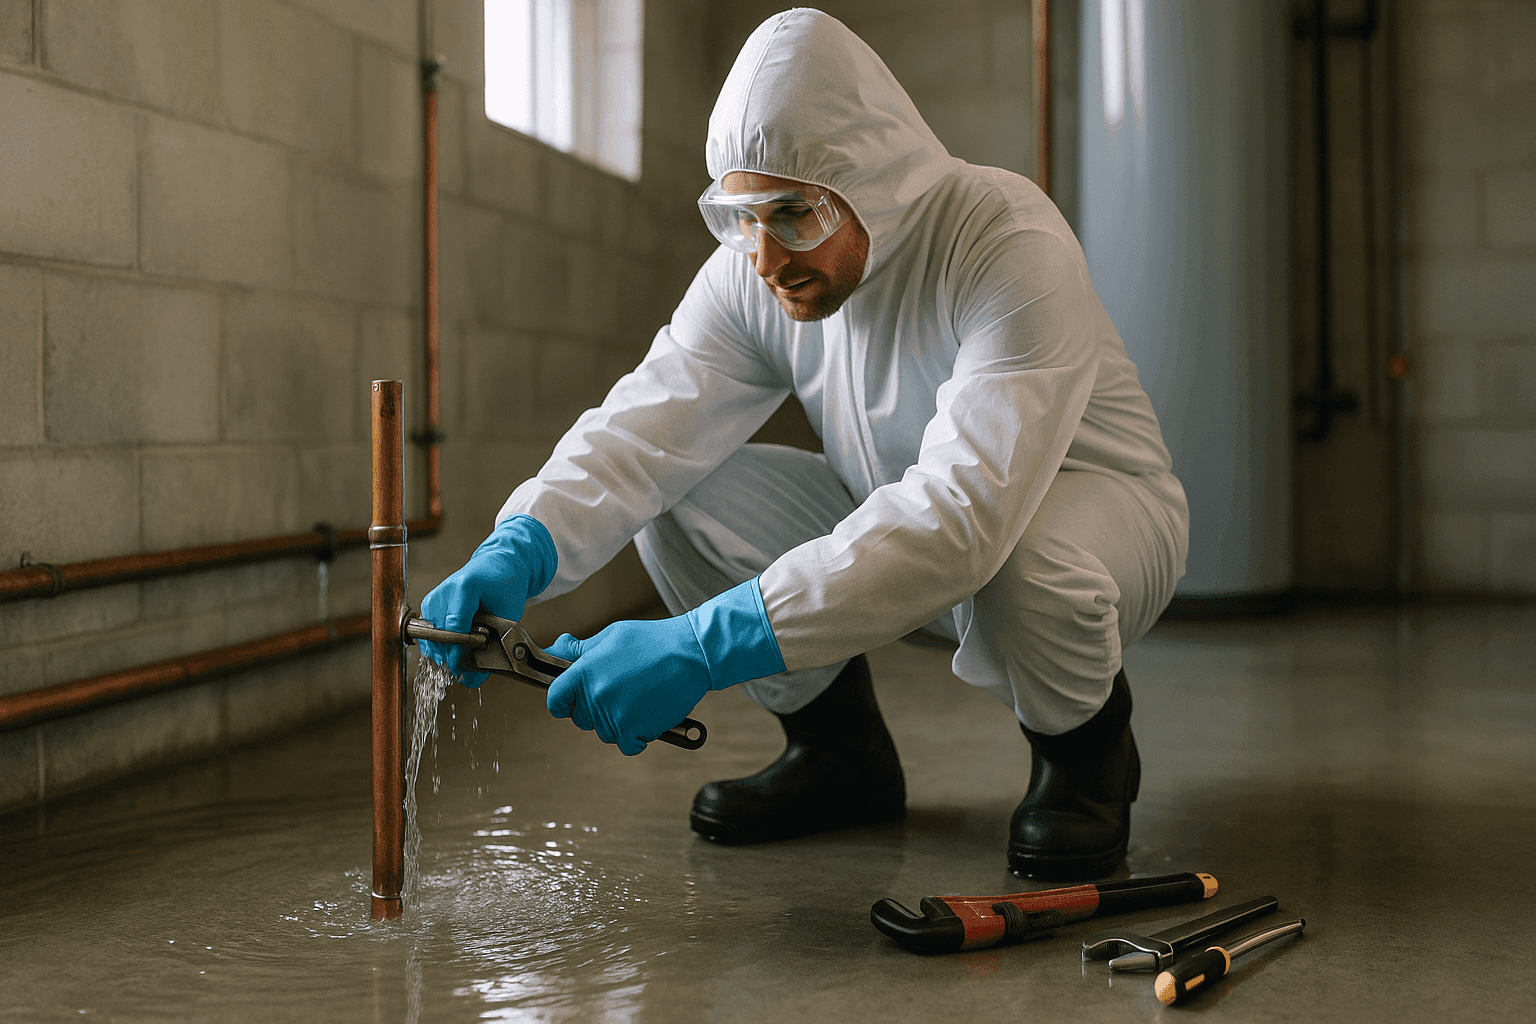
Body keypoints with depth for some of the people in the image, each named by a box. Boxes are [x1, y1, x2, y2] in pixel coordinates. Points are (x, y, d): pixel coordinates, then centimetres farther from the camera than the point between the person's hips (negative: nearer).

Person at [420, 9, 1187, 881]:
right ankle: (838, 751, 6)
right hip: (896, 526, 5)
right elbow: (641, 428, -18)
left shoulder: (1011, 245, -32)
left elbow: (967, 511, -43)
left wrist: (709, 644, -49)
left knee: (1010, 558, -41)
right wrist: (520, 548, -41)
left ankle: (1085, 743, -4)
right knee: (673, 490, -15)